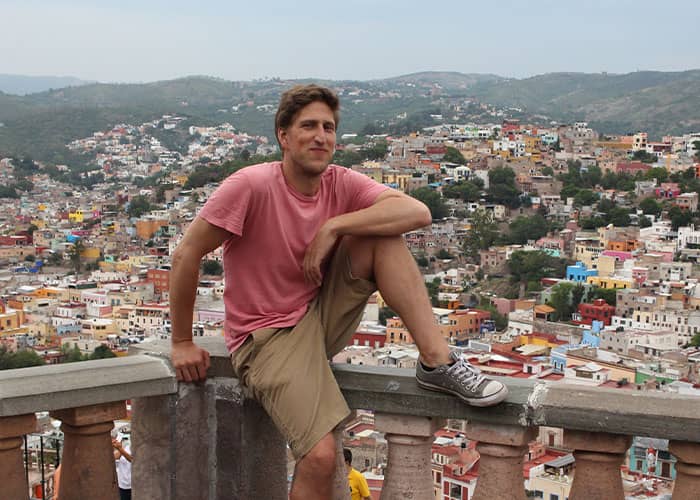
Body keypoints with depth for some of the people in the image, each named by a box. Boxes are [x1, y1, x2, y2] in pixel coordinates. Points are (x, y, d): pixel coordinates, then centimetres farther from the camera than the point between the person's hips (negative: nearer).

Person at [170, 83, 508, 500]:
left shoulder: (342, 183, -3)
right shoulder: (252, 185, -17)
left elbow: (418, 212, -18)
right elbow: (186, 255, -14)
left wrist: (333, 226, -24)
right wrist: (183, 344, -9)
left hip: (322, 315, 5)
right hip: (268, 336, -5)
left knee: (384, 235, -15)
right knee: (321, 455, -24)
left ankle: (437, 362, -16)